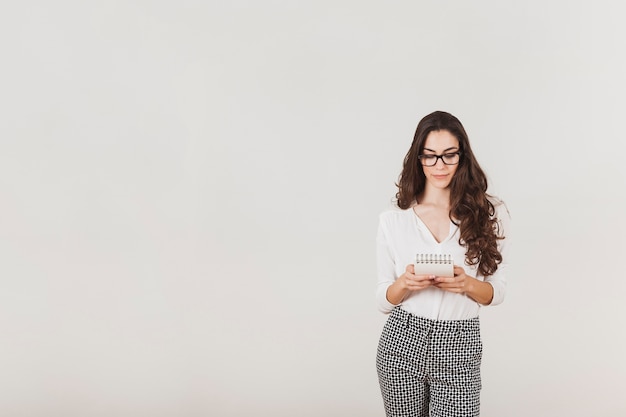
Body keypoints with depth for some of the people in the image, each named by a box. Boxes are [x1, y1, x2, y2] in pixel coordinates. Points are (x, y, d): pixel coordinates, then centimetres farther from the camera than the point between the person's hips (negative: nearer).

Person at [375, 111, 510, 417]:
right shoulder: (393, 220, 2)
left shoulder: (489, 214, 0)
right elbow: (384, 300, 6)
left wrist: (467, 284, -16)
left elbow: (496, 292, 4)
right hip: (402, 344, 1)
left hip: (459, 349, -1)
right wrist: (405, 283, -16)